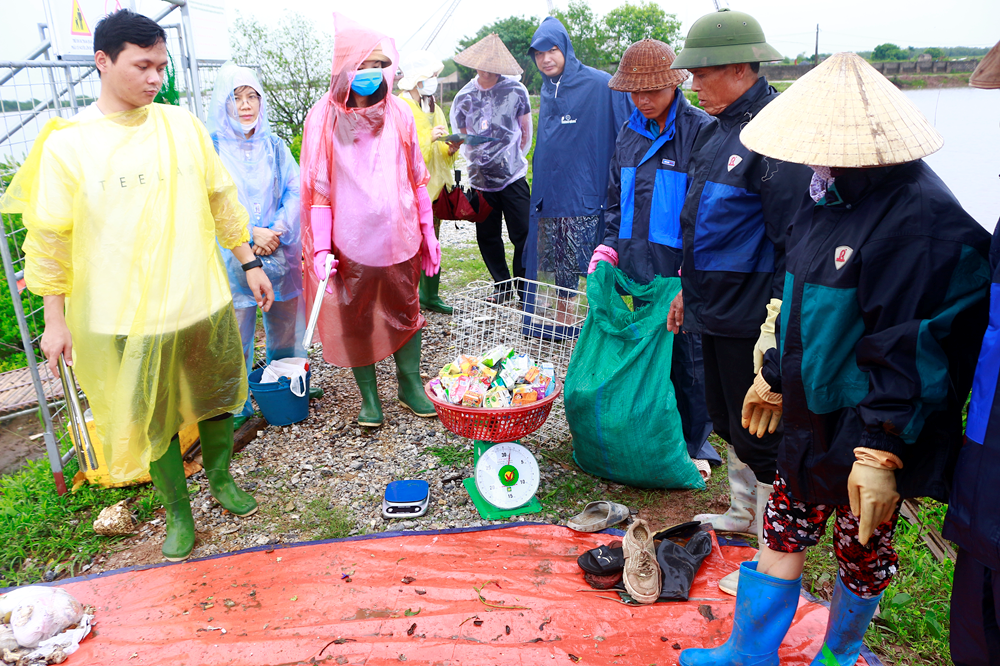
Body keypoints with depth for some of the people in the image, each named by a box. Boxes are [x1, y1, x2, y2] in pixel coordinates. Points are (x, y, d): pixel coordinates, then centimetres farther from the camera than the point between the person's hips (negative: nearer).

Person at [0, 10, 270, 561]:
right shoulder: (66, 143, -6)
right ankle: (178, 512, 31)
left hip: (204, 304, 3)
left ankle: (221, 478, 42)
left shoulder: (183, 125, 2)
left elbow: (221, 200, 11)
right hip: (124, 319, -3)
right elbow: (49, 238, -2)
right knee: (154, 422, 10)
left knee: (218, 398, 17)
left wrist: (249, 263, 11)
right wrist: (55, 320, -1)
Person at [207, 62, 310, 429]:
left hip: (279, 254, 3)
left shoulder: (275, 146, 9)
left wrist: (276, 232, -13)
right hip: (234, 257, -3)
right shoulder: (211, 148, -2)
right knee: (236, 333, 1)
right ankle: (237, 407, 16)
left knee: (285, 327, 13)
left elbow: (295, 193, 2)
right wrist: (252, 234, -17)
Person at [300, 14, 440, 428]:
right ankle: (368, 396, 25)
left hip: (399, 237, 2)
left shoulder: (398, 112, 2)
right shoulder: (325, 118, -6)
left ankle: (410, 386, 30)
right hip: (352, 242, -2)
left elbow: (416, 176, 8)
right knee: (356, 320, 9)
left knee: (406, 311, 12)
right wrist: (321, 248, -10)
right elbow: (318, 188, -5)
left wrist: (428, 231, 9)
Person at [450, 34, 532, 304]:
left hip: (513, 177, -2)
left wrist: (515, 158, 11)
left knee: (523, 235, -4)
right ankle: (502, 286, 24)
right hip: (481, 179, 2)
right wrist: (476, 159, -3)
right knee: (487, 236, 8)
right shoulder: (463, 98, 3)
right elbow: (461, 139, 11)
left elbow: (526, 131, 10)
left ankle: (526, 289, 7)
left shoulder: (516, 90, -1)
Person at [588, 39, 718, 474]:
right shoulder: (630, 133, 12)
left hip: (679, 268, -5)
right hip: (632, 264, 5)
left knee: (686, 356, 4)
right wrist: (609, 244, 6)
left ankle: (694, 445, 23)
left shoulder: (700, 130, -7)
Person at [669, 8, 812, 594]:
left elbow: (794, 238, -21)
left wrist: (775, 324, -21)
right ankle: (743, 514, 43)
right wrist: (688, 289, 22)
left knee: (760, 437, 3)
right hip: (717, 311, 9)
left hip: (753, 320, -9)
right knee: (728, 423, 22)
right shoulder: (718, 129, 11)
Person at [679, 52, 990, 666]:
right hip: (811, 415, 8)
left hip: (869, 432, -8)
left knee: (863, 551, 14)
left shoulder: (925, 223, -22)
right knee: (784, 529, 17)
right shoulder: (828, 195, 6)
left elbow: (915, 352, -24)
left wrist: (882, 453, -24)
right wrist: (774, 377, 20)